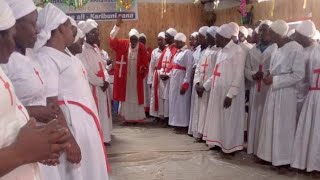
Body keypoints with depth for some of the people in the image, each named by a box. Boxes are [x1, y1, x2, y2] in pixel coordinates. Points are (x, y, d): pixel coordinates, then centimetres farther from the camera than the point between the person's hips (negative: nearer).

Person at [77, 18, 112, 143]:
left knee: (103, 112, 13)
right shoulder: (83, 50, -13)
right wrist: (100, 82, -13)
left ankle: (103, 137, 23)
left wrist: (106, 80, -4)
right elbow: (86, 72, -17)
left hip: (102, 86, 8)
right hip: (92, 87, -8)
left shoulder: (96, 48, 13)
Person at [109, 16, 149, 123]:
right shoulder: (123, 44, -4)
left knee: (136, 96, 6)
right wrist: (117, 26, -26)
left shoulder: (142, 48, -5)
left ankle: (137, 117, 16)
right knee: (126, 96, 7)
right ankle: (127, 117, 18)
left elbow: (145, 62, 0)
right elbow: (112, 40, -16)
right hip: (125, 76, 1)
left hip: (136, 76, 0)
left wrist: (143, 69, -20)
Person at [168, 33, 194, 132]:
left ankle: (182, 124, 8)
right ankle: (177, 122, 20)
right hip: (174, 80, 8)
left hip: (182, 81, -8)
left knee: (181, 102, -1)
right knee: (175, 102, 11)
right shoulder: (178, 52, 14)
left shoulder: (187, 52, -12)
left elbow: (189, 69, -18)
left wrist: (185, 84, -20)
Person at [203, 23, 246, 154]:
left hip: (228, 93, -8)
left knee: (228, 120, 2)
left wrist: (230, 95, -22)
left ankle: (229, 147, 15)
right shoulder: (221, 51, 14)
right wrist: (205, 86, 16)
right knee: (218, 118, 14)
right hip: (217, 91, 8)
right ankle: (219, 142, 27)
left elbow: (238, 75, -18)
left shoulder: (237, 51, -12)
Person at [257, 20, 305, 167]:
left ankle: (283, 160, 17)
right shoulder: (277, 49, 8)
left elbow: (298, 75, -19)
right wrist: (270, 76, -1)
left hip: (285, 93, -8)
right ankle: (270, 155, 26)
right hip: (273, 91, 8)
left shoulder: (295, 48, -16)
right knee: (271, 124, 13)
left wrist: (274, 80, -18)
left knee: (283, 126, 3)